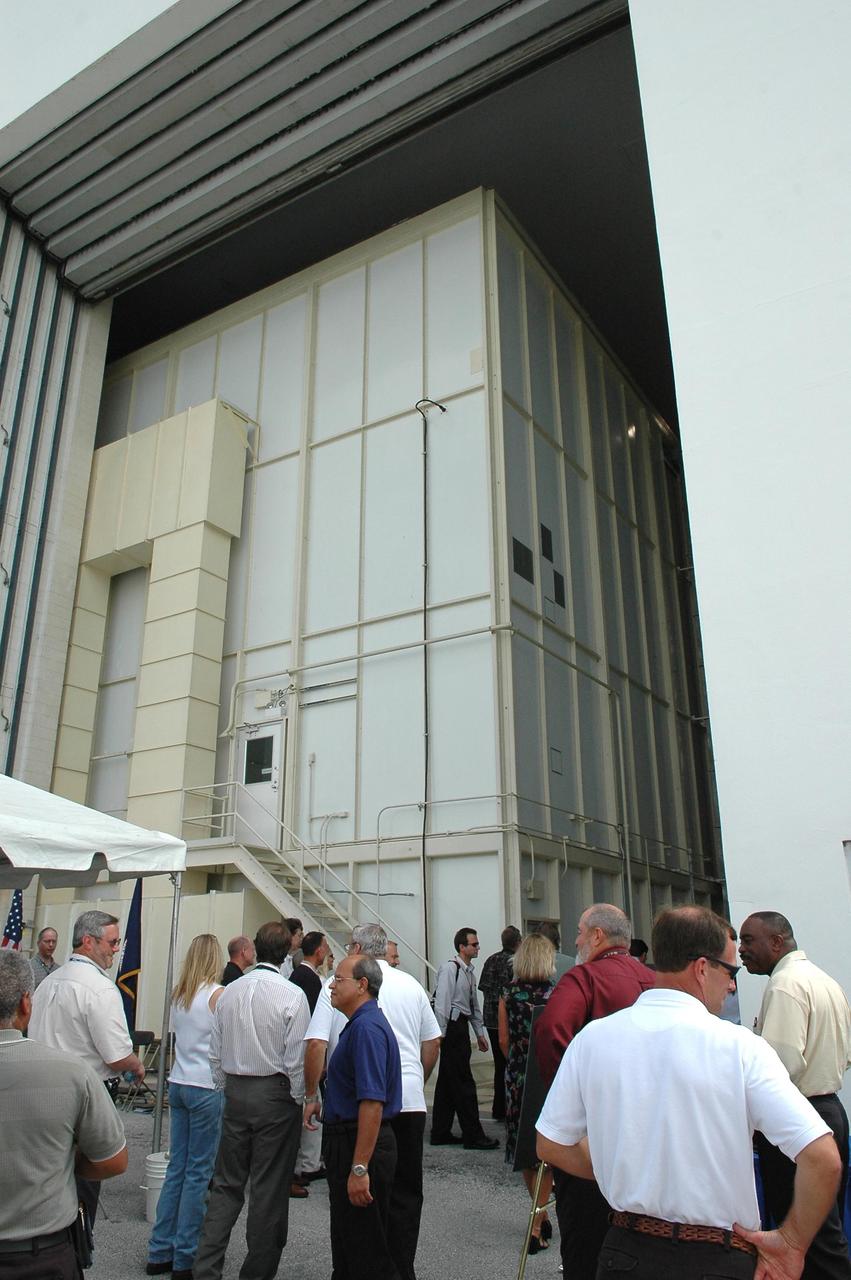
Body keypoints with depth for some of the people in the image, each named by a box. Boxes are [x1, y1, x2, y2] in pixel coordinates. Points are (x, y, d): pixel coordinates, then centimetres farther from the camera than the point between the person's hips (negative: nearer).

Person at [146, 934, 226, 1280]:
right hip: (207, 1087, -7)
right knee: (199, 1172, 3)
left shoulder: (178, 994, 6)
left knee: (177, 1168, 15)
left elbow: (177, 1037, 14)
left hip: (178, 1083, 7)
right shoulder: (217, 994, -14)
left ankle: (160, 1252, 23)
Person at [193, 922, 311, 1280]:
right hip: (275, 1094, -4)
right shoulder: (292, 995, -15)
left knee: (226, 1184, 16)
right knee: (268, 1189, 8)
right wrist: (299, 1101, 0)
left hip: (234, 1092, 5)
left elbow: (215, 1054, 8)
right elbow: (296, 1059, -13)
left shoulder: (229, 992, 1)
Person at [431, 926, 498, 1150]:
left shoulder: (470, 971, 15)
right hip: (452, 1026, -9)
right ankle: (473, 1136, 4)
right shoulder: (449, 968, -13)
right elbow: (442, 1002, -16)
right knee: (463, 1083, -3)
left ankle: (440, 1133, 21)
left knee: (448, 1082, 14)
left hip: (462, 1026, 9)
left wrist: (480, 1033, 22)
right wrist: (441, 1034, -17)